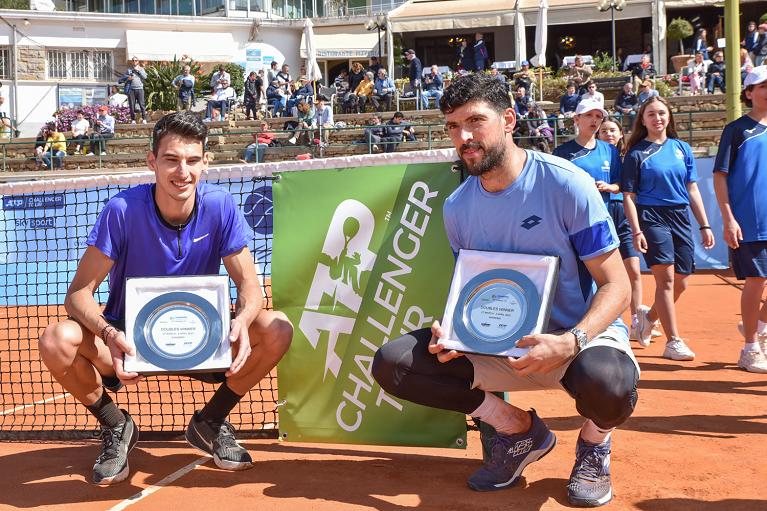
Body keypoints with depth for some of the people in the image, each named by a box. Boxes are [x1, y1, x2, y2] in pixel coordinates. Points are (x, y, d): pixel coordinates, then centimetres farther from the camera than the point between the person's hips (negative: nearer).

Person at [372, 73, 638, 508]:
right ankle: (519, 429, 4)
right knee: (392, 363, -12)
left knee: (607, 383, -41)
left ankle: (595, 442, 1)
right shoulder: (457, 208, 1)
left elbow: (616, 285, -14)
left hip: (582, 334, -4)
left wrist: (570, 342, -32)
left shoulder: (565, 184, -15)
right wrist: (452, 331, -11)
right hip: (500, 344, 5)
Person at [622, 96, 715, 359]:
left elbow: (692, 190, 14)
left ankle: (648, 317, 32)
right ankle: (673, 342, -7)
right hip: (652, 218, -5)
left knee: (680, 283, 7)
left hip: (681, 219, 5)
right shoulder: (637, 153, -1)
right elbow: (629, 196, -3)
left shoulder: (682, 148, 12)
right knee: (666, 277, -13)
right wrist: (636, 231, -12)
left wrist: (704, 225, 9)